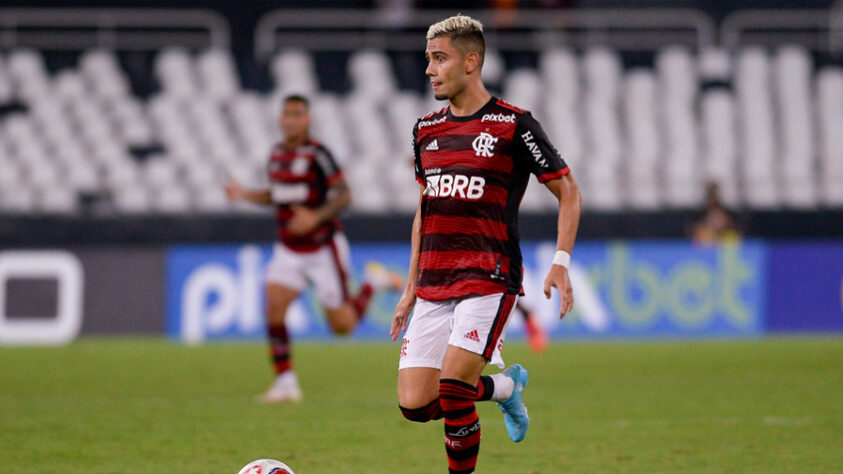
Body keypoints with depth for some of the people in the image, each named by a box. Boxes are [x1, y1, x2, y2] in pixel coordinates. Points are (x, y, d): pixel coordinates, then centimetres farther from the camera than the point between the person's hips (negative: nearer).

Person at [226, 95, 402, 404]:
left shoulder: (317, 154, -15)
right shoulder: (277, 154, 6)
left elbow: (344, 195, -15)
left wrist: (316, 216, -30)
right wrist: (245, 195, 6)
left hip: (323, 248, -5)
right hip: (289, 249, 5)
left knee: (342, 326, 1)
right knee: (274, 306, -16)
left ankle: (374, 281, 28)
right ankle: (286, 383, -10)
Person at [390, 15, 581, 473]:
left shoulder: (513, 125, -5)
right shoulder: (426, 129, 13)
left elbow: (568, 192, 1)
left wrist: (561, 263, -11)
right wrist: (410, 288, 20)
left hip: (488, 279, -6)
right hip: (433, 284, 6)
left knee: (452, 388, -21)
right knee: (415, 405, -3)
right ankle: (507, 386, 22)